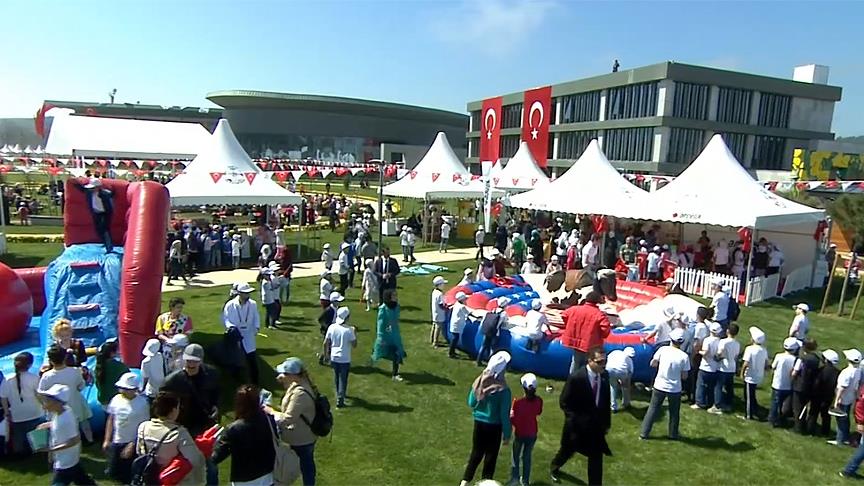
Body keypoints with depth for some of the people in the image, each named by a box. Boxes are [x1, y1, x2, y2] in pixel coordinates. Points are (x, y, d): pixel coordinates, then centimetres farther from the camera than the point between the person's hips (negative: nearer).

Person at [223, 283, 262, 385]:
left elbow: (256, 317, 1)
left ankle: (255, 384, 12)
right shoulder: (230, 305, -12)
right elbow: (225, 318, -7)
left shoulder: (253, 304, -6)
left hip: (248, 337, 1)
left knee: (253, 360, 0)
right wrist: (229, 326, -26)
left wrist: (257, 327, -14)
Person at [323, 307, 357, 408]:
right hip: (345, 359, -4)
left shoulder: (332, 327, -8)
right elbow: (354, 345, -12)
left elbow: (325, 343, -2)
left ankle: (340, 394, 43)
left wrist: (326, 354, 12)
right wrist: (355, 333, 0)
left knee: (337, 377, 24)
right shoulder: (349, 330, -19)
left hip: (334, 357, 5)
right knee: (343, 379, 7)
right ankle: (340, 400, 4)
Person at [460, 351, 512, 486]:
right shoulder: (503, 390, -23)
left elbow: (471, 403, 1)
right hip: (494, 426, -4)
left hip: (478, 422, 4)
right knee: (490, 456, 15)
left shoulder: (479, 382, -10)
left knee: (476, 453, 21)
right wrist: (507, 434, -5)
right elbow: (504, 415, -16)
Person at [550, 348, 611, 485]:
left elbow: (606, 401, 3)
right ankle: (554, 467, 49)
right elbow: (564, 402, -16)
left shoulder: (604, 376, -9)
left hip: (596, 425, 3)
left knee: (596, 457, 7)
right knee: (567, 451, 19)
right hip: (578, 424, -3)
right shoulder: (576, 377, -24)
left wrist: (607, 423, 7)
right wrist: (575, 420, -20)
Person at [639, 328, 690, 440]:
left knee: (653, 409, 12)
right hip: (675, 389, -1)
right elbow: (684, 377, -8)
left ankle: (644, 433, 16)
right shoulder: (684, 356, -14)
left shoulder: (663, 349, -12)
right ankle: (673, 434, 34)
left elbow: (652, 364, -3)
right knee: (674, 413, 20)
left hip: (659, 386, 1)